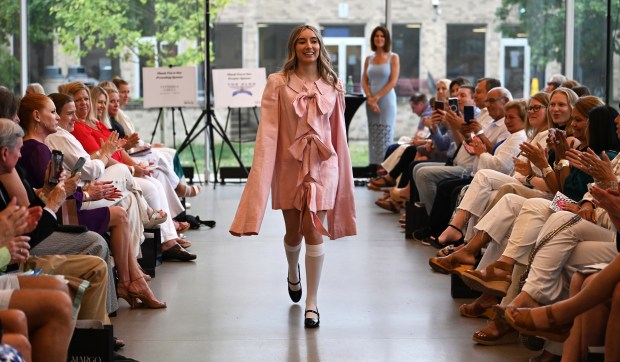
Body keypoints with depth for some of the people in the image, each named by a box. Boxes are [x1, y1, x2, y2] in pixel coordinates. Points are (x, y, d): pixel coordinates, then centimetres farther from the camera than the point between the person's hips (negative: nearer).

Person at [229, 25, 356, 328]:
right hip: (289, 165, 0)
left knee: (314, 231, -6)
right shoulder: (278, 83, -4)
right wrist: (262, 174, -18)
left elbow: (339, 132, 9)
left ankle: (311, 303, 1)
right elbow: (267, 131, -10)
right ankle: (293, 274, 46)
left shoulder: (333, 86, 5)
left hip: (323, 165, 1)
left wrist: (343, 173, 9)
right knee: (293, 232, 12)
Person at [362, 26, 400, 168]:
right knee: (373, 137, 3)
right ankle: (374, 167, 5)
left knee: (385, 136, -6)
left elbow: (393, 81, -7)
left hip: (386, 101, -4)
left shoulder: (393, 57, 1)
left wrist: (377, 97, -13)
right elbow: (364, 81, 8)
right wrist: (370, 98, -9)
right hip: (371, 101, 4)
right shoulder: (368, 59, 12)